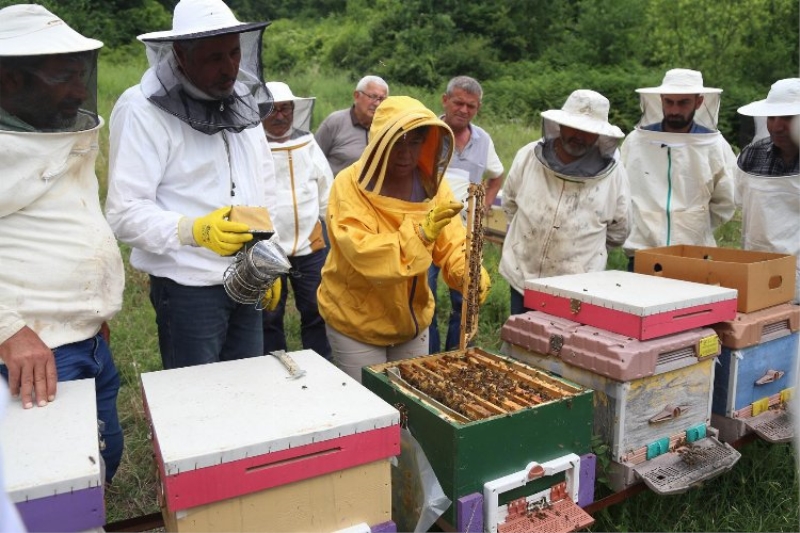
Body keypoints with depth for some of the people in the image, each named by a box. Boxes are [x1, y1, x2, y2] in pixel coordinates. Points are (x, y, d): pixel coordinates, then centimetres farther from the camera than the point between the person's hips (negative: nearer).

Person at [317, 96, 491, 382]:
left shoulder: (431, 183, -4)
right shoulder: (349, 185, -19)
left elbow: (452, 242, -8)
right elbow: (363, 253, -30)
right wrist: (421, 232, -40)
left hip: (413, 319, 5)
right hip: (356, 321, -4)